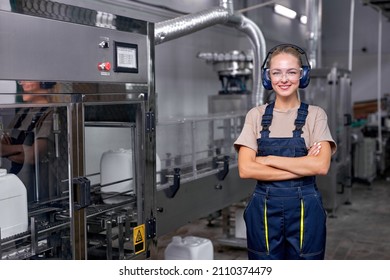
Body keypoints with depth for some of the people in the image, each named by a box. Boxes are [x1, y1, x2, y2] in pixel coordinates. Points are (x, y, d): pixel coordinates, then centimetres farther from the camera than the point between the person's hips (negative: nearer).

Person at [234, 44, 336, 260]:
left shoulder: (315, 115, -1)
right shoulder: (256, 115, 2)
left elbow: (321, 165, -14)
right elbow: (245, 169, -8)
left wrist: (269, 159, -13)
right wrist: (302, 167, -12)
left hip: (304, 209, -1)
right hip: (265, 209, 1)